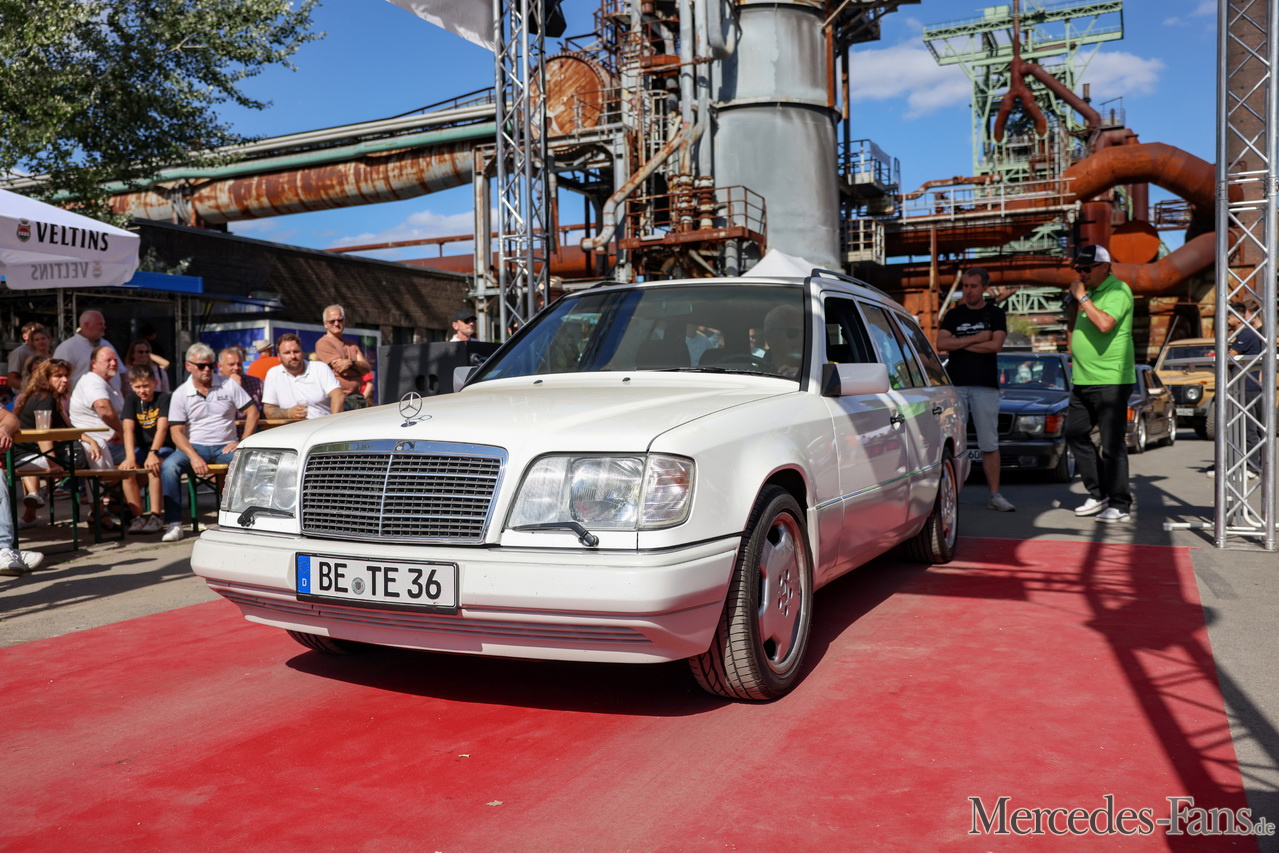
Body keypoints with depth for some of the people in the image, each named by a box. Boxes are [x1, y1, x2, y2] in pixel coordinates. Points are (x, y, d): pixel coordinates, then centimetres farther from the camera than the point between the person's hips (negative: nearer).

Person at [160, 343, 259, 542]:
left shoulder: (228, 385, 4)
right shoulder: (180, 395, 3)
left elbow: (252, 412, 4)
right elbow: (176, 431, -3)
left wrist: (243, 443, -8)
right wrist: (194, 457, -20)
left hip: (225, 447, 0)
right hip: (195, 446, 0)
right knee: (168, 466, -29)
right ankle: (174, 524, -25)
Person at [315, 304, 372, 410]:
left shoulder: (352, 345, 21)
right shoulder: (323, 343, 0)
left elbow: (366, 369, 7)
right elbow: (341, 369, -10)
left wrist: (351, 362, -12)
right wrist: (359, 365, 5)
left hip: (358, 397, 6)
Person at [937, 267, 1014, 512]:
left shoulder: (995, 314, 8)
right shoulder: (953, 315, 12)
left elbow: (995, 345, -8)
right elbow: (941, 343, -3)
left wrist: (959, 342, -5)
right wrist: (976, 338, -7)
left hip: (986, 386, -1)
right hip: (955, 384, 1)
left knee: (990, 444, -1)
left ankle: (994, 495, 2)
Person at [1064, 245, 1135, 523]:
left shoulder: (1118, 291, -10)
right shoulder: (1091, 293, 17)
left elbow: (1105, 324, -26)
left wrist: (1082, 298, -19)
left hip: (1110, 380, -9)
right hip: (1083, 380, 9)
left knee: (1112, 443, -5)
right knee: (1075, 433, 10)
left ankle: (1120, 503, 4)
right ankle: (1099, 494, 20)